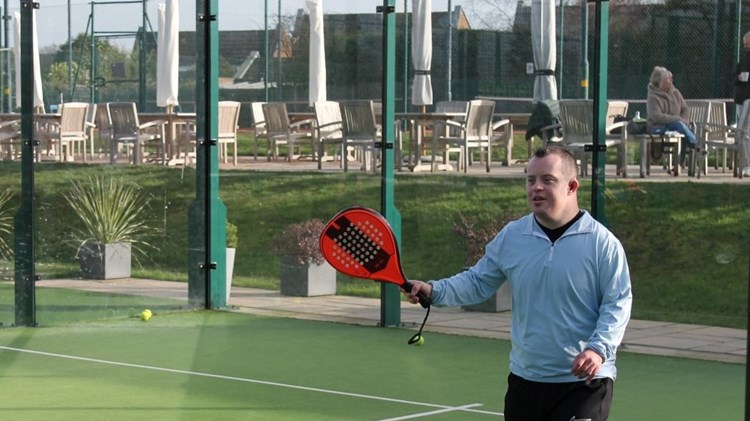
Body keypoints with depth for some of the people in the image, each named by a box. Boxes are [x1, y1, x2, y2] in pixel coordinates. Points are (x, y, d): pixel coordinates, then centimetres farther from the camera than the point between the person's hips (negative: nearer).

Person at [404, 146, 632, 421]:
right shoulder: (511, 236, 5)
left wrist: (599, 349, -23)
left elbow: (617, 303, -8)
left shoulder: (602, 243, -7)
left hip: (584, 381, -4)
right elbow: (477, 282, 11)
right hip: (525, 379, 5)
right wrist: (434, 291, -5)